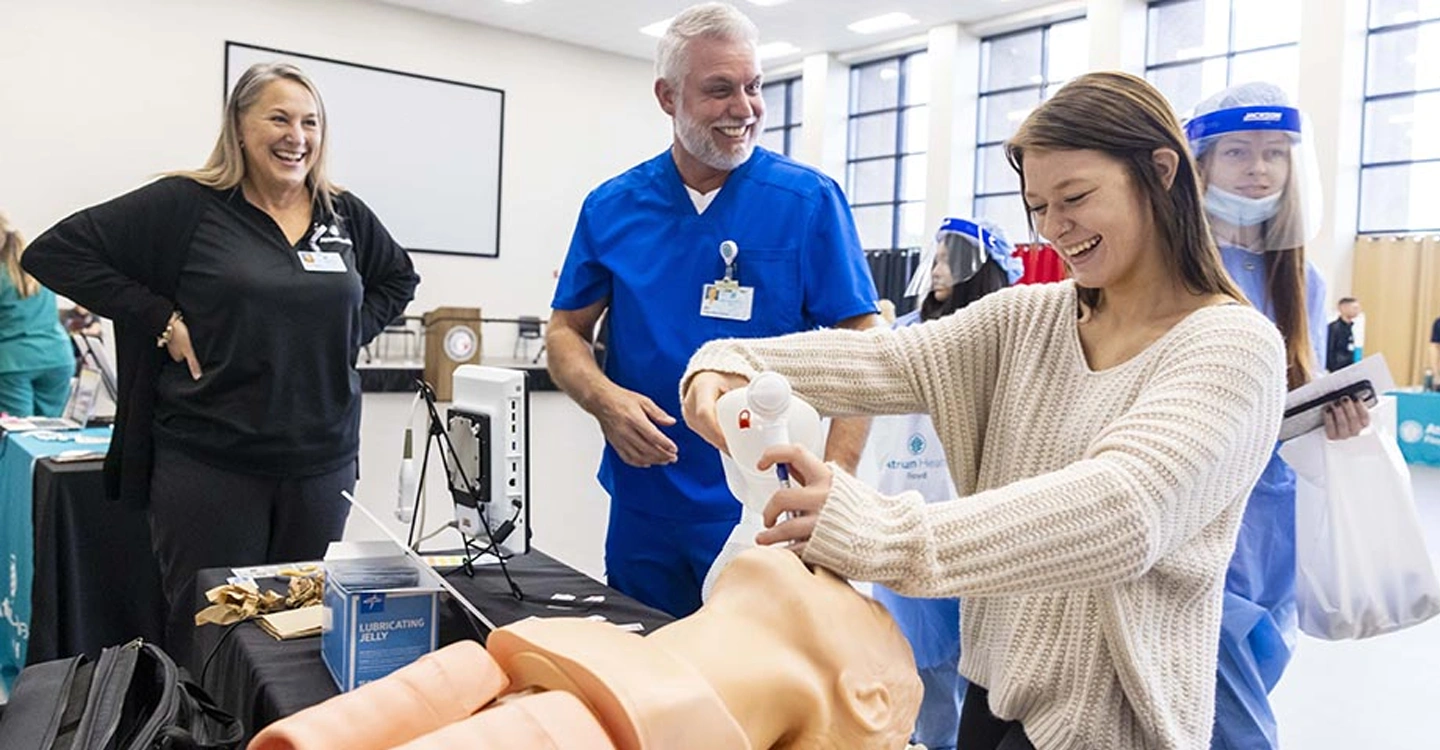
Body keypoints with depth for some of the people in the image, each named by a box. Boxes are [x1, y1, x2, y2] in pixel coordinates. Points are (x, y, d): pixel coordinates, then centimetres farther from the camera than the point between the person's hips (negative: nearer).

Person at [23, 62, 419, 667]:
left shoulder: (345, 215, 9)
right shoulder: (185, 204, -3)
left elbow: (398, 278, 26)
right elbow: (55, 253, -3)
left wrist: (352, 331, 10)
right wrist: (160, 320, -9)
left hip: (322, 460, 4)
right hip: (211, 463, -3)